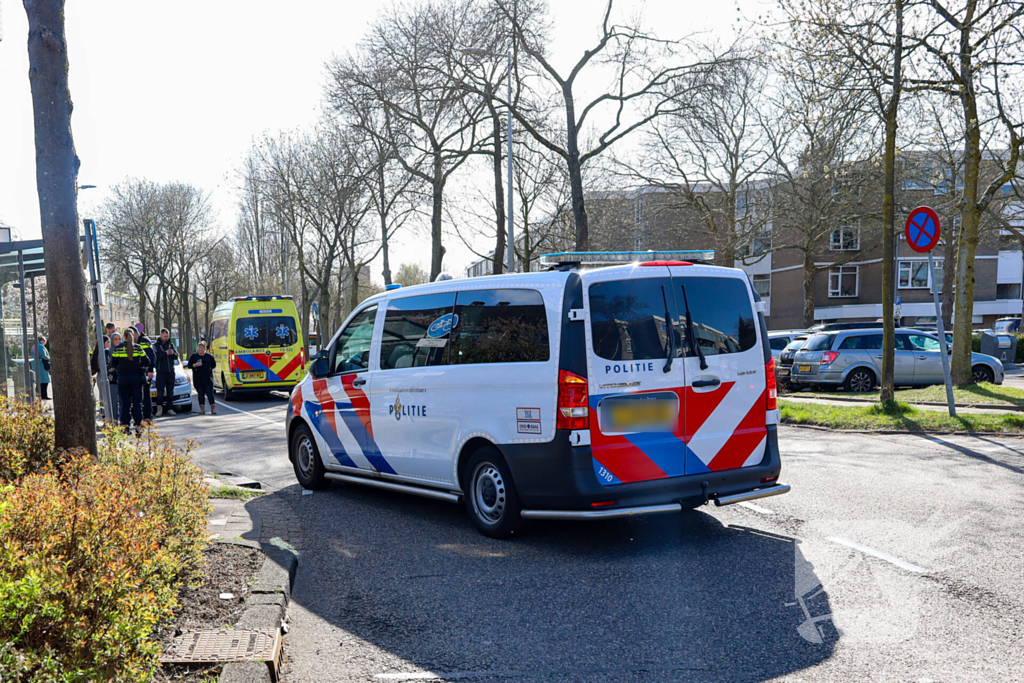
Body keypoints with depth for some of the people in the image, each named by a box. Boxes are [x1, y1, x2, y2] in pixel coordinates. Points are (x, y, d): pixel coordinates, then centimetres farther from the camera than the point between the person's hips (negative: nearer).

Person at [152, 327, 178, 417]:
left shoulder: (171, 344, 12)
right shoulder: (156, 345, 1)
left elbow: (176, 356, 10)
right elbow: (155, 357, -12)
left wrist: (173, 353, -12)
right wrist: (165, 353, -22)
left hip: (170, 371, 4)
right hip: (161, 372, -4)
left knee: (170, 390, 5)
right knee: (160, 390, -8)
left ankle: (170, 409, 9)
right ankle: (159, 408, -4)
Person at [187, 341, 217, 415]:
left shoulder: (209, 356, 10)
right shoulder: (193, 356, 9)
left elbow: (213, 365, 17)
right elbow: (189, 365, 4)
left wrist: (208, 368, 7)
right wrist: (195, 365, -13)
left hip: (208, 378, -1)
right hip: (198, 378, 1)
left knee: (210, 393, -7)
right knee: (200, 394, 2)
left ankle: (213, 408, -8)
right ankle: (202, 409, 7)